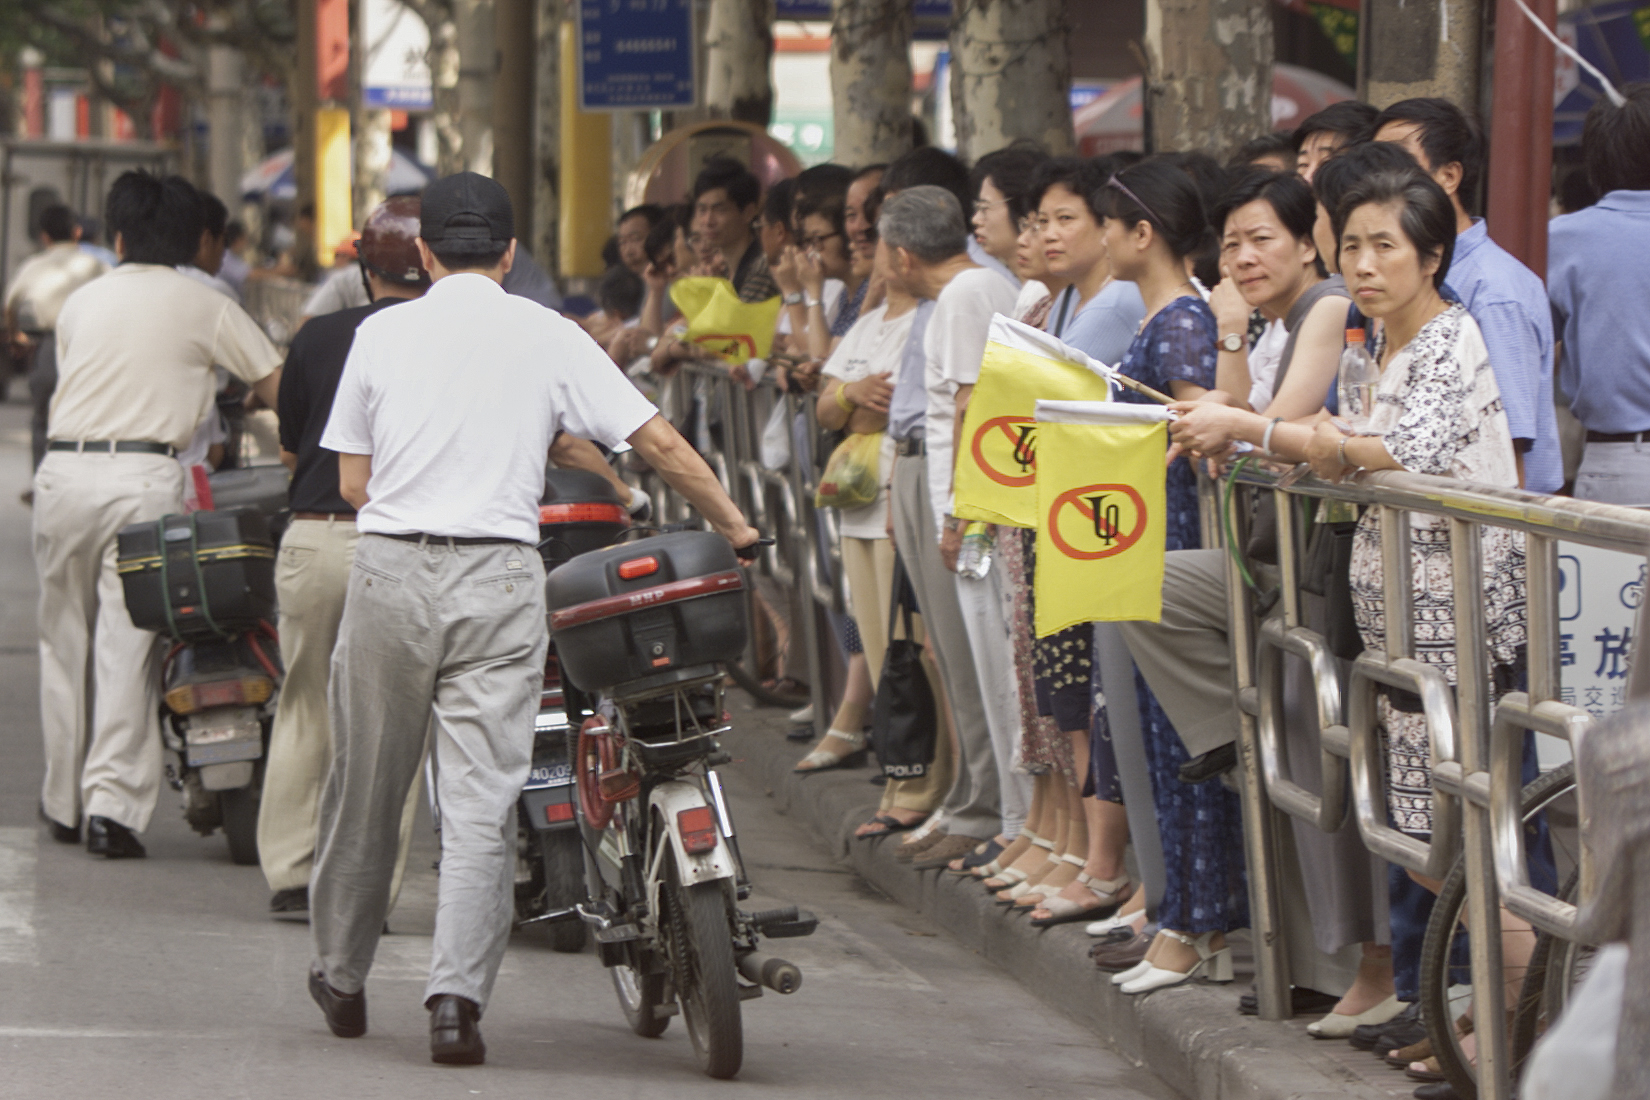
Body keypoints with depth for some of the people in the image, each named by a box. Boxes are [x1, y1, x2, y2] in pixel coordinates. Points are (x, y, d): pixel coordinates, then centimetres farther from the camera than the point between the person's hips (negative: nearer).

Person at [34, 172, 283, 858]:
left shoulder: (80, 303, 15)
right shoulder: (203, 308, 4)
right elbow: (277, 384, 5)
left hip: (63, 470, 3)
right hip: (143, 478, -3)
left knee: (65, 641, 13)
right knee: (127, 645, -3)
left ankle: (64, 803, 21)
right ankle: (113, 805, -10)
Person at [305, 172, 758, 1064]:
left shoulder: (383, 334, 6)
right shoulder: (549, 337, 5)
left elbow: (352, 483, 8)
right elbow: (660, 444, 5)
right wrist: (734, 528, 16)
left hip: (390, 568, 1)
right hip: (499, 578, -1)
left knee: (365, 790, 13)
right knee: (482, 800, -2)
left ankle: (341, 979, 27)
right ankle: (456, 997, -13)